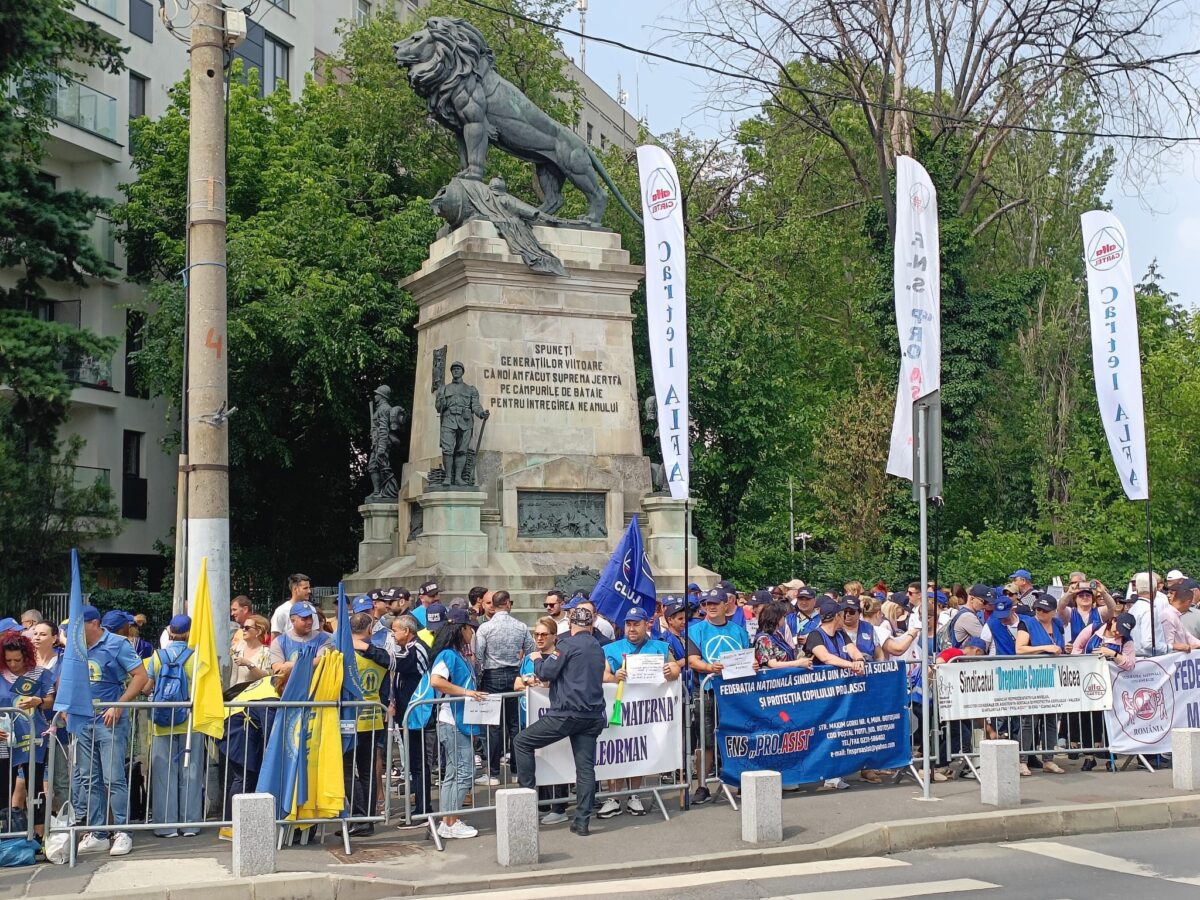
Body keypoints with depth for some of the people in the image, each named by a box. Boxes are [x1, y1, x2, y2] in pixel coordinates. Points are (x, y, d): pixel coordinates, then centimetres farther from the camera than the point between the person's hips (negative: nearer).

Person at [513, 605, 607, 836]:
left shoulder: (568, 644, -7)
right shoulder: (597, 648, 17)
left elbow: (546, 673, -10)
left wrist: (537, 659, 11)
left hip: (567, 713, -7)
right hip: (593, 716, 7)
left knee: (522, 742, 6)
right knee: (586, 767, 5)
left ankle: (527, 792, 4)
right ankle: (582, 821, 4)